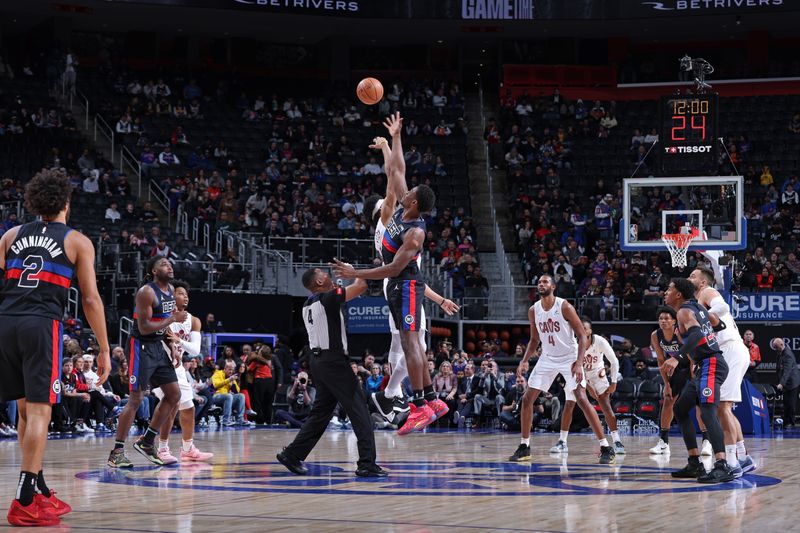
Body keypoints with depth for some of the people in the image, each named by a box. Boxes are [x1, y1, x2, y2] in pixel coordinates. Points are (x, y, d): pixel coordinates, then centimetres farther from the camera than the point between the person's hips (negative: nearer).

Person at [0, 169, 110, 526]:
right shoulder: (77, 242, 8)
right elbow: (90, 299, 3)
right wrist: (104, 349, 8)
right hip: (42, 325, -4)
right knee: (39, 410, -4)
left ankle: (39, 492, 24)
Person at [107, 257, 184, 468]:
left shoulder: (170, 290, 9)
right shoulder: (147, 292, -18)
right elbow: (144, 328, -23)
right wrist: (173, 319, -21)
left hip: (159, 347, 9)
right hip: (141, 347, -9)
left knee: (174, 394, 8)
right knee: (136, 399, -10)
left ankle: (147, 441, 17)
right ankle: (117, 452, -5)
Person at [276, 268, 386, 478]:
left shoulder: (308, 305, 12)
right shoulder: (328, 299, -13)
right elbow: (361, 286, -14)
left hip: (318, 360, 9)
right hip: (334, 360, -9)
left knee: (321, 411, 18)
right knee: (359, 410, -5)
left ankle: (292, 455, 19)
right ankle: (367, 464, -8)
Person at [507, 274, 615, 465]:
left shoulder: (564, 307, -16)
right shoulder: (533, 310, 0)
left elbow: (582, 336, -15)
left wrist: (579, 363, -26)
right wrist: (524, 361, 0)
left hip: (569, 359, -6)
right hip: (547, 359, 6)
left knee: (582, 400, -17)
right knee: (527, 399, 0)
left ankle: (606, 448, -15)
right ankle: (524, 447, 12)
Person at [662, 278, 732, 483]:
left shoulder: (684, 311, -11)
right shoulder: (697, 307, 16)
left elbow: (696, 334, -30)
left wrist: (677, 357, -39)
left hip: (711, 365, -11)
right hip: (704, 366, 11)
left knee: (708, 412, -24)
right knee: (680, 409, 16)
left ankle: (722, 467, -35)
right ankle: (695, 464, 16)